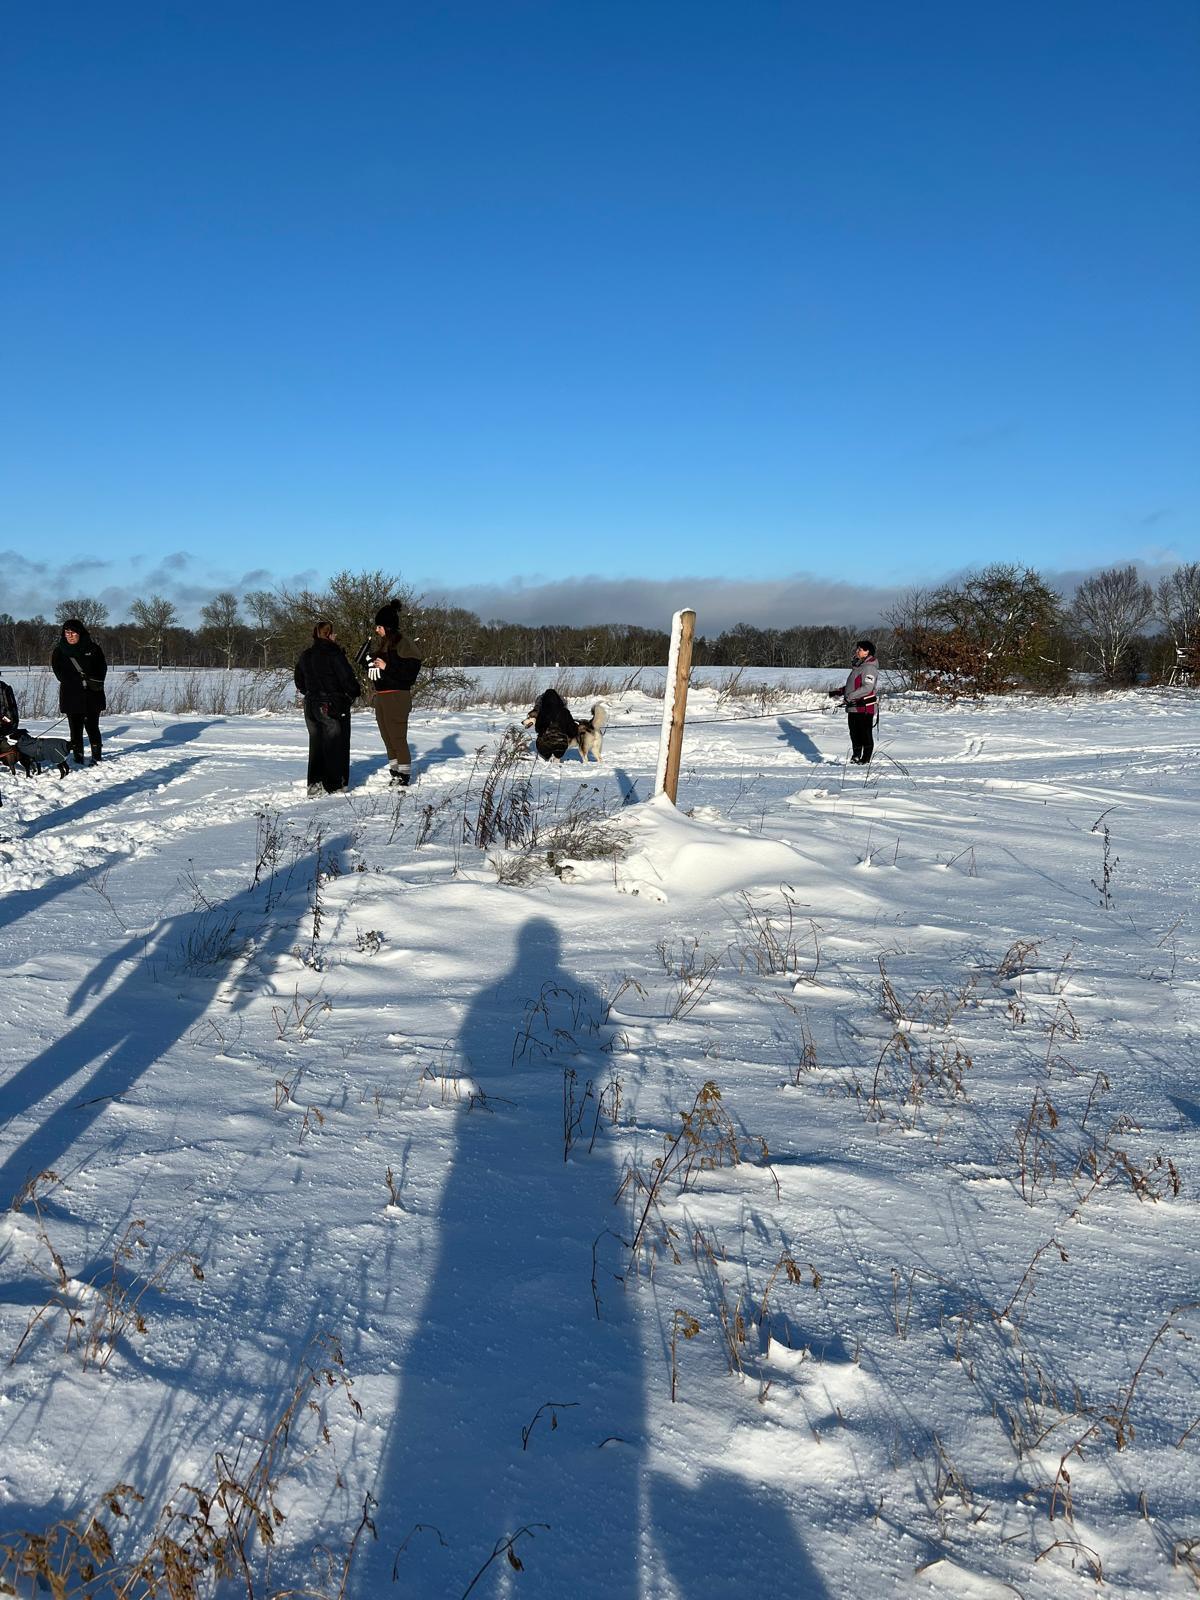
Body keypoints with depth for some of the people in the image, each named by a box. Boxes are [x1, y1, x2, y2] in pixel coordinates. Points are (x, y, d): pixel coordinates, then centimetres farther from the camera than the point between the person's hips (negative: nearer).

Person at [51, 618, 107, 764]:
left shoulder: (92, 648, 4)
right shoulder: (59, 651, 6)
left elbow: (102, 668, 6)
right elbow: (59, 672, 0)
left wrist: (95, 681, -11)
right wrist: (81, 680, -11)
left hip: (92, 697, -1)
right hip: (71, 696, 1)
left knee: (92, 727, -1)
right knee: (75, 728, 1)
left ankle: (96, 758, 6)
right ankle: (78, 758, 6)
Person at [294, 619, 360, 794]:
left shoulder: (305, 656, 7)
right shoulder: (333, 653, -15)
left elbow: (299, 681, 16)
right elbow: (347, 677, -16)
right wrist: (353, 693, 1)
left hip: (311, 706, 6)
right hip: (334, 706, -6)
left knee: (316, 744, 14)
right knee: (335, 745, 2)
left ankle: (314, 783, 15)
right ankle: (334, 785, 3)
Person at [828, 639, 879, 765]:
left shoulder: (869, 668, -14)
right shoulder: (858, 666, 19)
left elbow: (867, 688, -23)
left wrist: (850, 696, -25)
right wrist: (840, 691, 14)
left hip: (865, 708, -10)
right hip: (854, 707, 10)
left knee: (865, 734, -2)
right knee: (855, 734, 13)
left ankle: (866, 760, 3)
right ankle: (856, 757, 22)